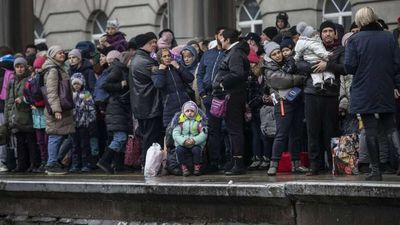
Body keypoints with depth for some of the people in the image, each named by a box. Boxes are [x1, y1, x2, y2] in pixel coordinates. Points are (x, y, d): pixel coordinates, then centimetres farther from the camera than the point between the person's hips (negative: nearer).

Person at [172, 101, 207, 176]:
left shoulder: (198, 122, 5)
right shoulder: (181, 122, 6)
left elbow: (203, 134, -5)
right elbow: (175, 134, -3)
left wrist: (194, 140, -20)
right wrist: (183, 141, -19)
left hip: (196, 143, -1)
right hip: (182, 144, 1)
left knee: (197, 150, -31)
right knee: (179, 150, -28)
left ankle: (197, 167, -12)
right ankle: (184, 167, -15)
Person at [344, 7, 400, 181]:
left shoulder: (354, 40, -7)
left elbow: (349, 66, -12)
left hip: (364, 93, -2)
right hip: (386, 92, 2)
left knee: (370, 131, 2)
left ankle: (375, 170, 3)